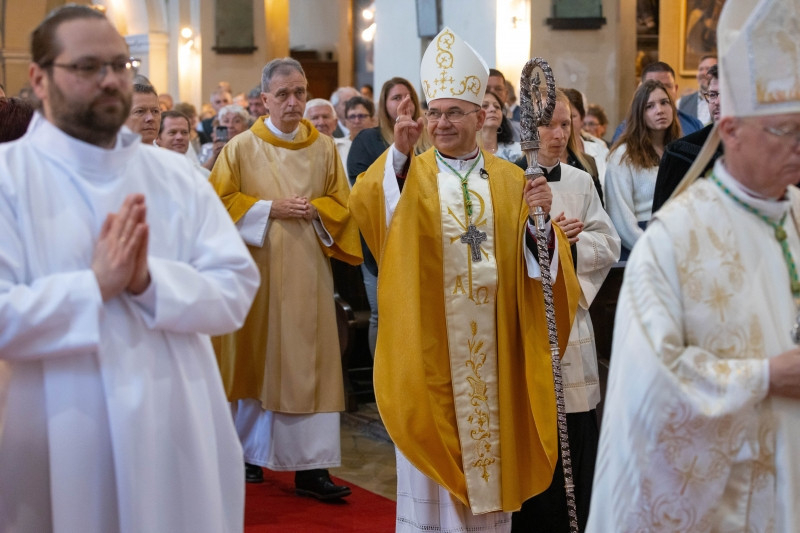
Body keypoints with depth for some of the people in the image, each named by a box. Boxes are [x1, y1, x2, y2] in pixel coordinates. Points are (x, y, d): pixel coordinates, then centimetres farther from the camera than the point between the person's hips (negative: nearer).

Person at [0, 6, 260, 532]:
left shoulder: (177, 175, 7)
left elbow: (237, 290, -2)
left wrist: (150, 281, -17)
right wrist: (96, 285, -22)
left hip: (179, 435, 4)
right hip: (61, 445, -3)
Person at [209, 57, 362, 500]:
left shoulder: (324, 148, 8)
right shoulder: (242, 147, 1)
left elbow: (340, 202, 10)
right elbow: (221, 201, -3)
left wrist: (314, 209, -10)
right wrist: (270, 208, -12)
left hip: (306, 271, 2)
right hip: (257, 268, -1)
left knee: (308, 362, -2)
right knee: (256, 358, 5)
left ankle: (310, 466, 0)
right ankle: (249, 451, 21)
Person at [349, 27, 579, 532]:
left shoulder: (511, 181, 7)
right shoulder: (406, 174, 2)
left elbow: (537, 260, 1)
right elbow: (366, 206, -21)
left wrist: (540, 218, -19)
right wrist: (400, 152, -37)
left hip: (492, 346, 2)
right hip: (428, 346, -2)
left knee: (492, 455, 10)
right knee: (431, 464, 4)